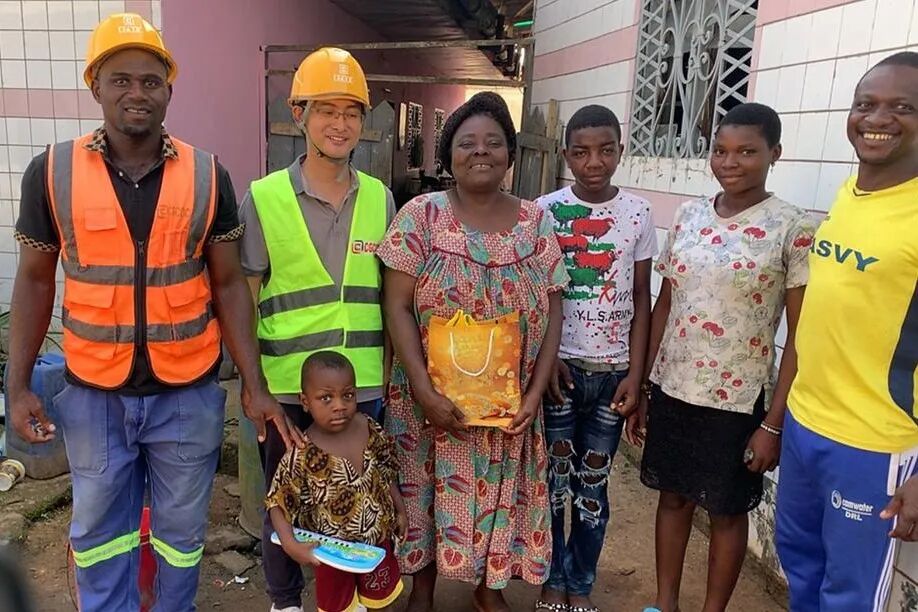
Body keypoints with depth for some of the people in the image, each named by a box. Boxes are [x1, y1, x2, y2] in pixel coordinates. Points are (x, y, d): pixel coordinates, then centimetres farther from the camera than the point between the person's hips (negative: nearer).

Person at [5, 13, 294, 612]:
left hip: (188, 392, 0)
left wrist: (254, 384, -8)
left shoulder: (208, 176, -5)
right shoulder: (52, 172, -5)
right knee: (99, 531, 18)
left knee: (182, 530, 17)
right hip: (93, 394, 1)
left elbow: (228, 283, -3)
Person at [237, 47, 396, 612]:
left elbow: (389, 295, 8)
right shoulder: (263, 198, -7)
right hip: (286, 386, -2)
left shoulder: (381, 198, 1)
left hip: (363, 385, 2)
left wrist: (387, 372, 7)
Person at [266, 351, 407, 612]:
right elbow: (278, 502, -19)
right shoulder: (301, 455, -28)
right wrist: (290, 544, -31)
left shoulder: (370, 429, -15)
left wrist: (400, 510, 6)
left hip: (377, 537, 4)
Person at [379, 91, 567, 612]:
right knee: (427, 489, 12)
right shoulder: (421, 215, -7)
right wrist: (425, 391, -17)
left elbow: (552, 312, 0)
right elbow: (398, 306, -10)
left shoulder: (536, 222, 0)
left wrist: (535, 393, -8)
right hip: (435, 398, -1)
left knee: (500, 491, 14)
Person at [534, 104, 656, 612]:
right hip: (559, 366, -1)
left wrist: (635, 374, -2)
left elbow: (641, 298, 3)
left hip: (613, 371, 1)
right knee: (552, 479, 8)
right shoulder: (545, 210, -4)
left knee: (593, 484, 11)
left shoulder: (638, 213, 1)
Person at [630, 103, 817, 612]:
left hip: (737, 399, -4)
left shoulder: (793, 228, -10)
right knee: (673, 495, 17)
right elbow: (664, 305, 7)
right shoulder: (688, 215, 2)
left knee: (727, 510, 13)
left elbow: (800, 335, -9)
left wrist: (774, 422, -11)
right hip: (671, 388, 4)